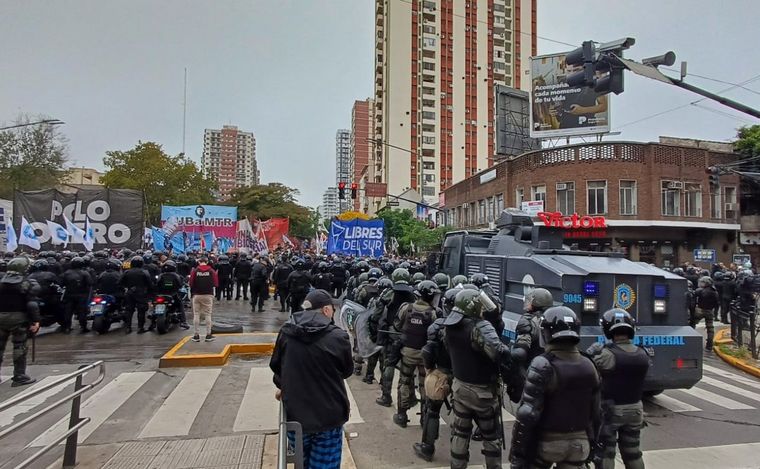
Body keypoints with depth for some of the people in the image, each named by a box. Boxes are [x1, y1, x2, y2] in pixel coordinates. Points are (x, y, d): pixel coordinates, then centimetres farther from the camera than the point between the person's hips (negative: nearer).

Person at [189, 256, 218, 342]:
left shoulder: (194, 271, -4)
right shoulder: (212, 271, -3)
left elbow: (191, 283, -6)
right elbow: (216, 284, -4)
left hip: (197, 295, 0)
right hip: (208, 295, 0)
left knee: (196, 314, 8)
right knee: (208, 314, 6)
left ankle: (196, 335, 9)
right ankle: (208, 335, 6)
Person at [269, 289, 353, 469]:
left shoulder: (286, 331, -6)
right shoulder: (338, 336, -16)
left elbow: (275, 365, 11)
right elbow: (347, 371, 1)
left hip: (295, 415, 3)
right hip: (329, 417, -3)